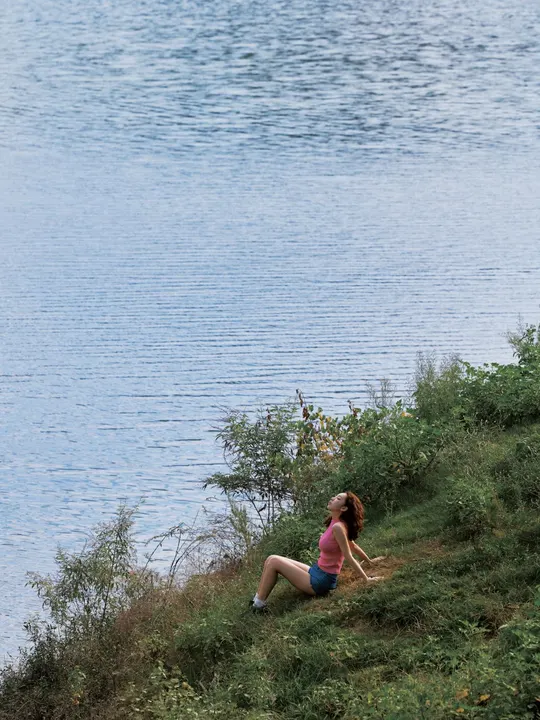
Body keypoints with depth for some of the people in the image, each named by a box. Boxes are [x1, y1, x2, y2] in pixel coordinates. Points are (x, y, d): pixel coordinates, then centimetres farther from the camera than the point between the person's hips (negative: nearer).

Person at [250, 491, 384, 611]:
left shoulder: (337, 527, -23)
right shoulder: (335, 523, 6)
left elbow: (349, 557, -17)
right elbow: (353, 546, 18)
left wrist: (367, 579, -13)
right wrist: (369, 561, 32)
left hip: (321, 581, -9)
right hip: (317, 572, 9)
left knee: (274, 562, -14)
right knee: (271, 560, 3)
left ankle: (259, 604, -6)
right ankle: (258, 599, 3)